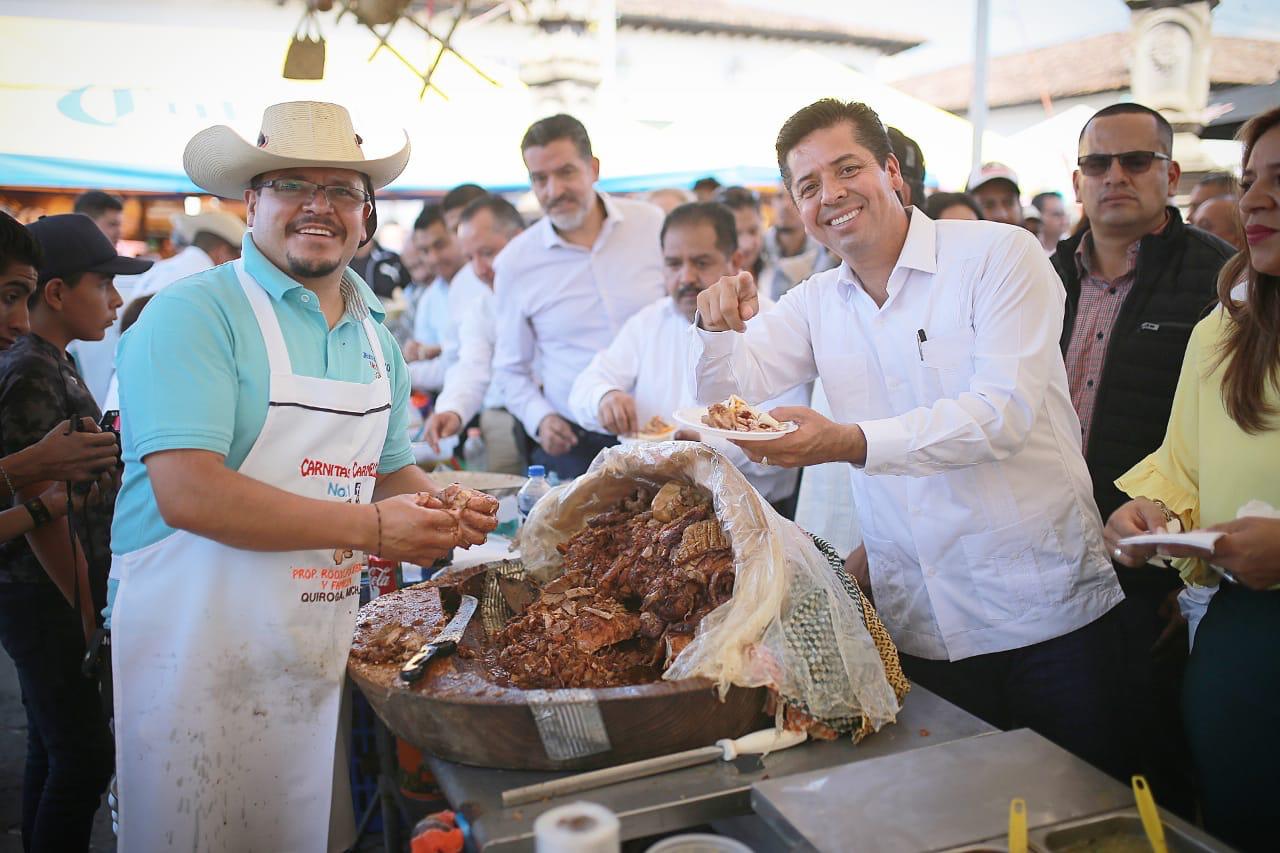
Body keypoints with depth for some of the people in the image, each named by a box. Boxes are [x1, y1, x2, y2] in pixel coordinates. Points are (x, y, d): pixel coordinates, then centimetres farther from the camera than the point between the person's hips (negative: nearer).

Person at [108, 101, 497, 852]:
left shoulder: (376, 335, 9)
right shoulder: (194, 313, -12)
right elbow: (188, 493, -23)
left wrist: (444, 509, -3)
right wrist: (371, 526, -21)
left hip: (321, 650, 6)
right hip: (200, 651, -6)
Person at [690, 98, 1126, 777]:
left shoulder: (1000, 255, -9)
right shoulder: (814, 303, 7)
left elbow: (1005, 412, -20)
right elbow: (728, 391, 3)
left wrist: (851, 442, -32)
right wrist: (719, 326, -18)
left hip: (1047, 609, -3)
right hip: (919, 626, 4)